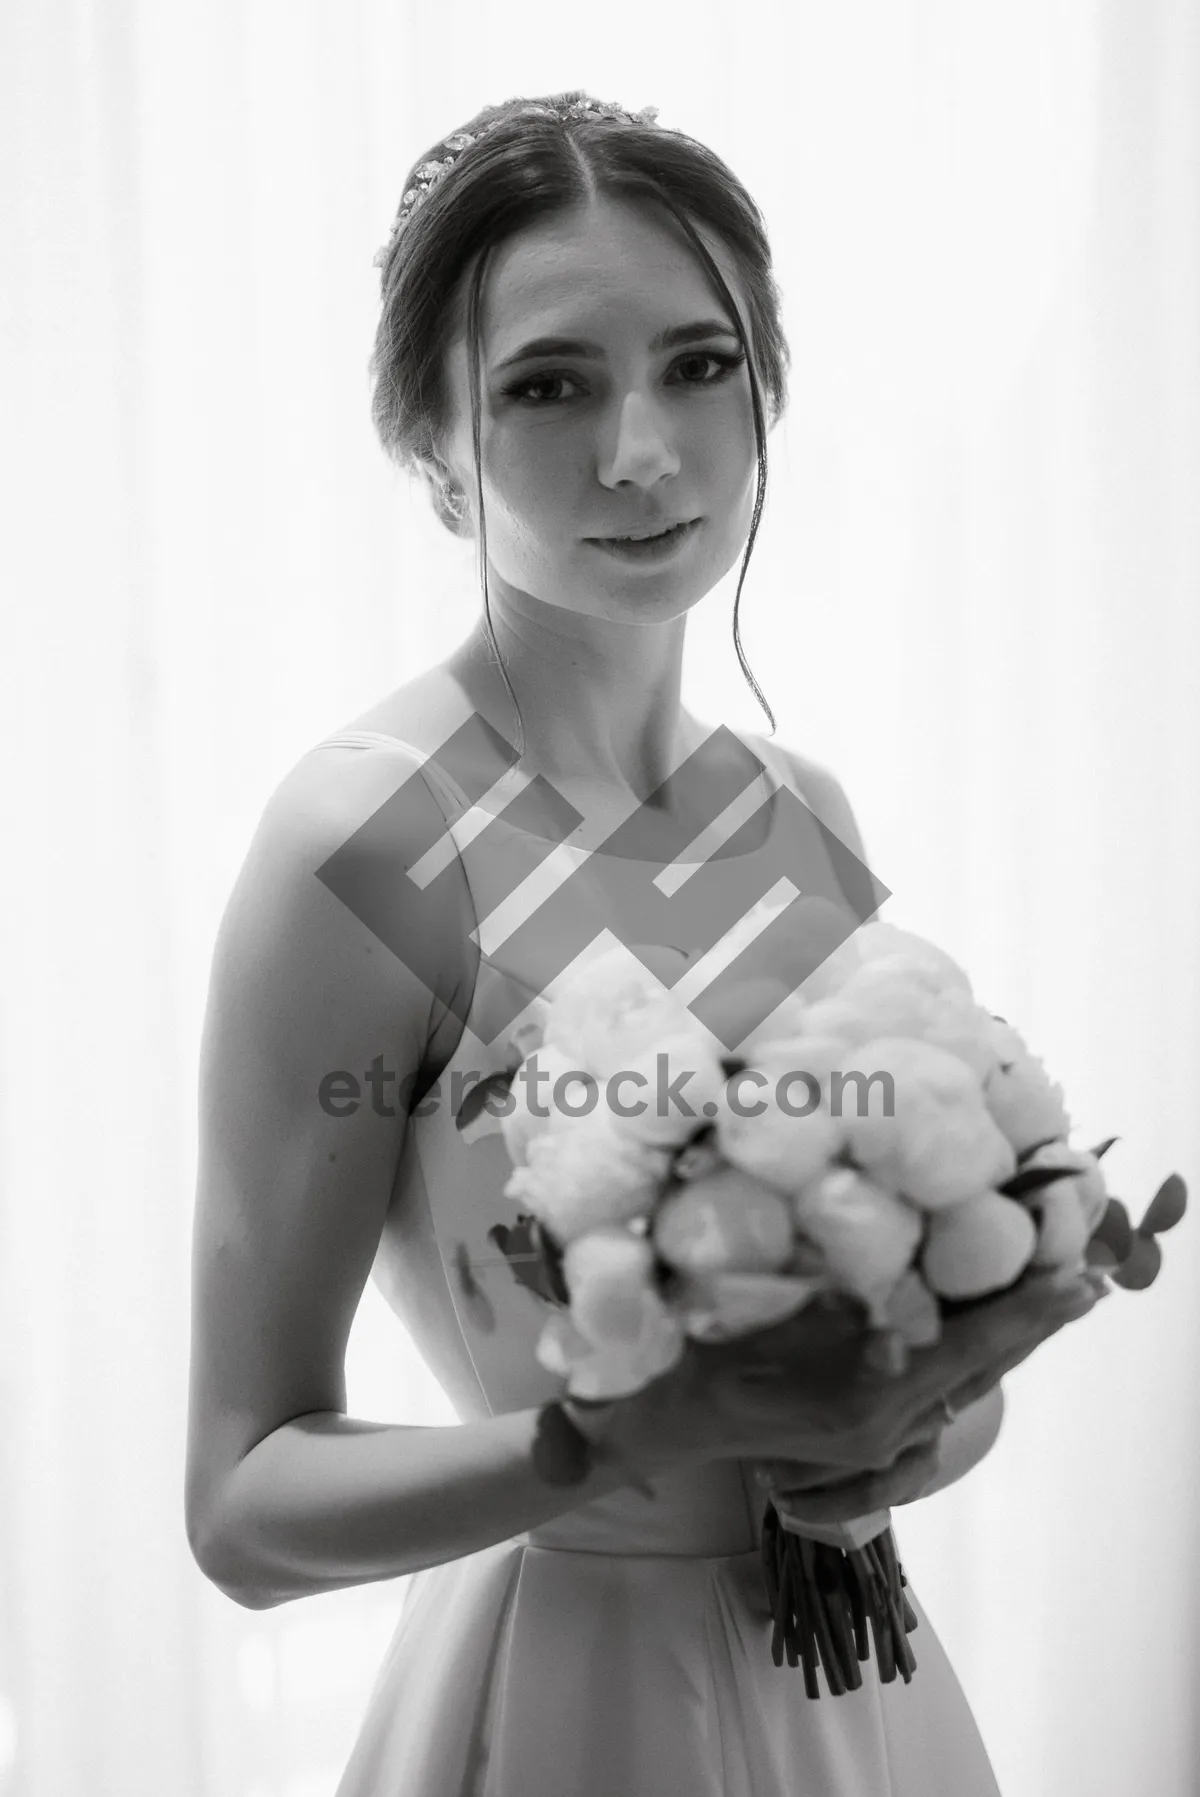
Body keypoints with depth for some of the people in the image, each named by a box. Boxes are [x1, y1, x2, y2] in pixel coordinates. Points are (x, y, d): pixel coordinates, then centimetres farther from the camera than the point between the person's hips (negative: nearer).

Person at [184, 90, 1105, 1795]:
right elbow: (245, 1502, -18)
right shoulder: (365, 843, -21)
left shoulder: (802, 805, -4)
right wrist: (665, 1426, -30)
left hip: (855, 1659, 6)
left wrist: (950, 1397, -11)